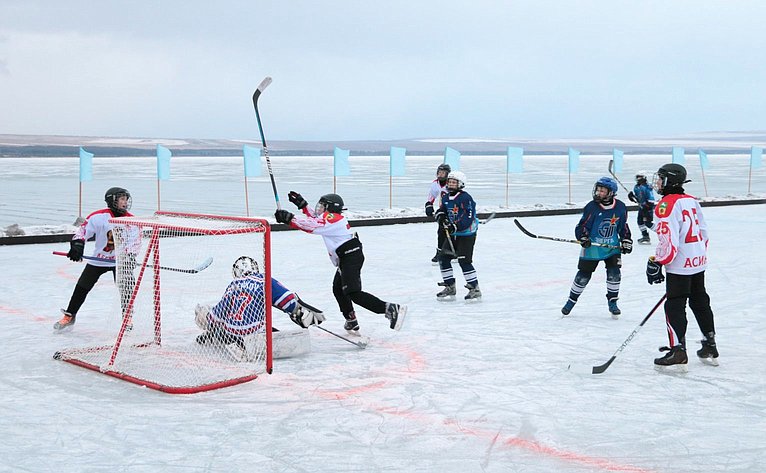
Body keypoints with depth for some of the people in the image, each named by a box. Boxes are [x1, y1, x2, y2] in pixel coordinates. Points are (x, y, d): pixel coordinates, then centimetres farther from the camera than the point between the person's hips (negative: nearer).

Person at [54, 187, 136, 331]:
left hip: (121, 260, 1)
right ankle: (69, 316, 20)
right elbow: (82, 230, -16)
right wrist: (77, 245, -31)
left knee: (126, 287, -13)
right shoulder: (99, 216, -16)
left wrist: (131, 255, -14)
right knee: (82, 287, 4)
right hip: (98, 259, -1)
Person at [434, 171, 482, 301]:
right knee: (443, 258, 4)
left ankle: (475, 289, -3)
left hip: (467, 234, -8)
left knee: (464, 261, -13)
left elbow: (468, 218, -23)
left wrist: (455, 226, -29)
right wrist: (441, 217, -7)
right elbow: (441, 210, 16)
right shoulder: (446, 198, 8)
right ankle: (450, 288, 15)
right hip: (453, 235, 8)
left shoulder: (465, 198, -17)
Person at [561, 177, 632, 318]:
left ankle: (612, 302, 8)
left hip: (612, 247, 2)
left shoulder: (620, 207, -4)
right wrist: (583, 237, -26)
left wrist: (626, 241, 3)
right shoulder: (592, 206, -13)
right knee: (583, 275, 3)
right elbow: (582, 226, -10)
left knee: (614, 273, -10)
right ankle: (571, 300, 22)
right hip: (592, 247, -2)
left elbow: (623, 227, 10)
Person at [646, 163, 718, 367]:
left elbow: (668, 240, -22)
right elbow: (703, 232, 16)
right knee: (700, 303, 17)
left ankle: (678, 350, -6)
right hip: (699, 262, 9)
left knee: (675, 306, -3)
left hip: (680, 265, -9)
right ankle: (710, 347, 23)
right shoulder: (692, 201, 10)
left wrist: (656, 263, -15)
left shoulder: (666, 205, -16)